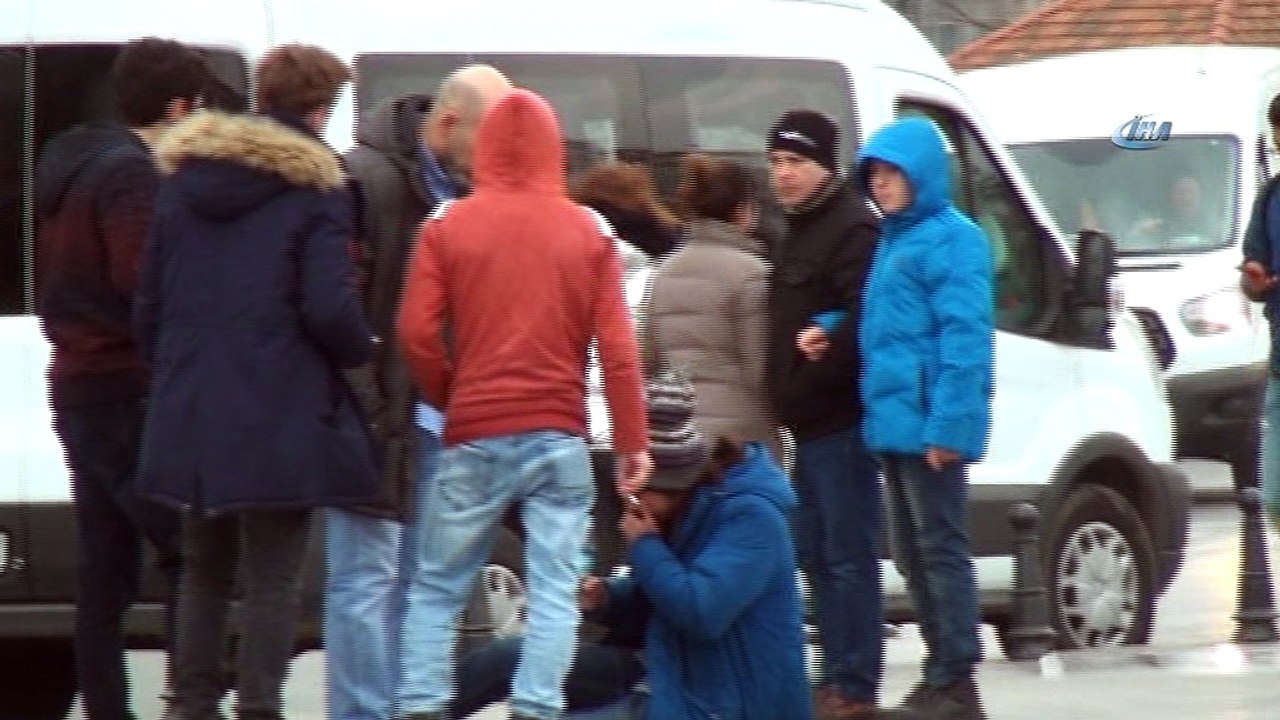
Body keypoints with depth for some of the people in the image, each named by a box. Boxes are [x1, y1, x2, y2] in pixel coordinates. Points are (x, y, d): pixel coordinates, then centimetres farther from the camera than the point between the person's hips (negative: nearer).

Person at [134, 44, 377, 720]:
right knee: (272, 578, 0)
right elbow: (329, 308, -16)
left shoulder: (183, 178, 10)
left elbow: (149, 302, 12)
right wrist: (361, 352, 4)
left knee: (204, 569, 17)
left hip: (189, 412, 5)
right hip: (280, 417, -5)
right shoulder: (315, 189, -9)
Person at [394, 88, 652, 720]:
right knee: (554, 591, 0)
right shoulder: (588, 232, 2)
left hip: (474, 437, 0)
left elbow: (416, 332, -6)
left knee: (435, 588, 9)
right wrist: (631, 442, 3)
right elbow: (617, 346, -2)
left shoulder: (449, 226, 0)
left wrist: (449, 399, 10)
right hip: (559, 437, 0)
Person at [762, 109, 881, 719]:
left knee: (848, 556, -8)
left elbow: (862, 322, -23)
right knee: (817, 555, 13)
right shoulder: (799, 229, 20)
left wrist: (809, 383, -18)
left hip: (838, 422, -10)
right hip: (810, 424, 10)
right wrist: (786, 398, 15)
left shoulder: (852, 229, -12)